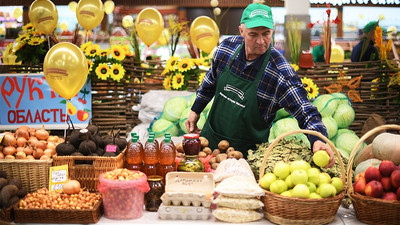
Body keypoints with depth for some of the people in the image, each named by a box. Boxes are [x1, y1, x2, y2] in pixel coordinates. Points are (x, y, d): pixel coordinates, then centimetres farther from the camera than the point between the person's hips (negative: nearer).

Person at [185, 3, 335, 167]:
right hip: (210, 136, 5)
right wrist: (195, 110, 15)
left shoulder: (281, 72, -24)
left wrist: (318, 140, -42)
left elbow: (306, 113, -23)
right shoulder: (227, 46, -10)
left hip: (247, 150, -4)